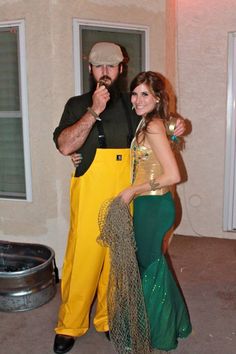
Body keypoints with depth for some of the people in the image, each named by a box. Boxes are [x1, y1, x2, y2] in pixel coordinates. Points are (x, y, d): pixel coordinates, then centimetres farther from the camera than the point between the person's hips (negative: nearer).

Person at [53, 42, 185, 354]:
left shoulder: (133, 106, 11)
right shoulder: (78, 104, 2)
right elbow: (65, 146, -13)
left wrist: (172, 132, 3)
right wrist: (94, 111, -18)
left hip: (125, 198, 3)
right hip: (90, 197, -3)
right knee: (83, 259, 0)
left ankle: (108, 319, 30)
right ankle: (69, 326, 20)